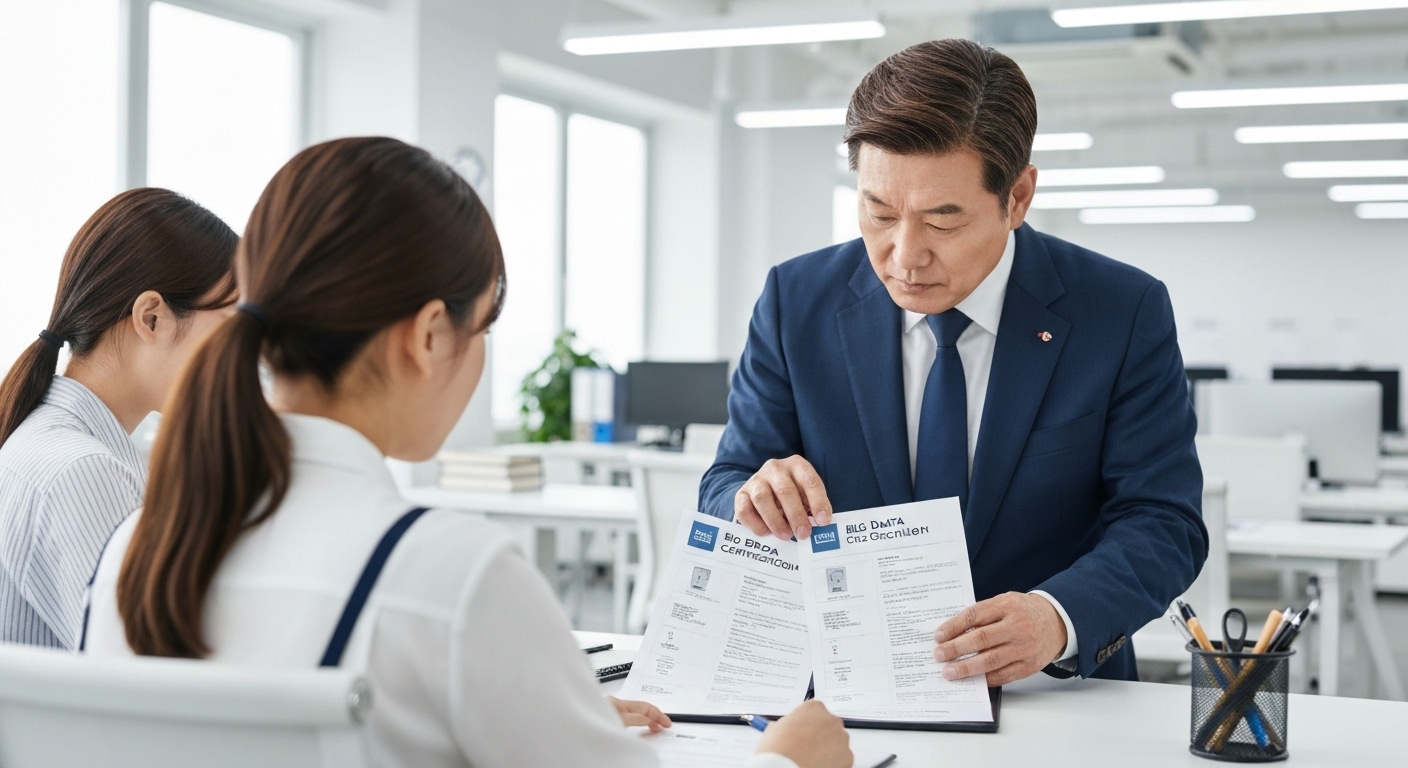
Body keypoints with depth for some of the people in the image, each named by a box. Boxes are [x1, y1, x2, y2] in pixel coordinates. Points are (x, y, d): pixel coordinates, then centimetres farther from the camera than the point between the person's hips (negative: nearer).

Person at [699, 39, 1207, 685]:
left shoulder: (1126, 314, -5)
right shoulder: (796, 303, 0)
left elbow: (1163, 524, -7)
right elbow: (722, 492, 3)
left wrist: (1057, 617, -27)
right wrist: (757, 503, -22)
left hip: (1053, 692, -2)